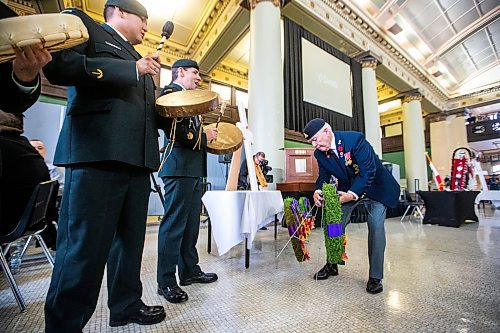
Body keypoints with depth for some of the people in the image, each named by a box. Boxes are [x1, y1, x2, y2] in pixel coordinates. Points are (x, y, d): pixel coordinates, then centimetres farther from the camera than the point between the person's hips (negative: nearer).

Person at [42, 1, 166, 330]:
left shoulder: (137, 57, 32)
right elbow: (58, 65, -7)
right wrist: (133, 69, -5)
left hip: (136, 156, 8)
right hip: (97, 151, -7)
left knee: (130, 241, 13)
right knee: (84, 247, -4)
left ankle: (126, 305, 28)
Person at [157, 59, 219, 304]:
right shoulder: (170, 92, -1)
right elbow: (174, 130, -15)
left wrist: (206, 135, 9)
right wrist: (203, 137, -7)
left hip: (193, 168, 10)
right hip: (179, 166, -10)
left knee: (191, 222, 12)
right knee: (174, 224, -4)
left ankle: (189, 270, 23)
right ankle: (166, 281, 8)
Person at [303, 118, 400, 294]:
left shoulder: (355, 139, -29)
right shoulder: (320, 153, -12)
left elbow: (368, 171, -30)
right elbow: (323, 176, -3)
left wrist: (352, 194, -38)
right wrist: (318, 191, -25)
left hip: (375, 187, -4)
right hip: (348, 189, 5)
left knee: (376, 226, -12)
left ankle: (375, 277, 7)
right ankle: (332, 265, 23)